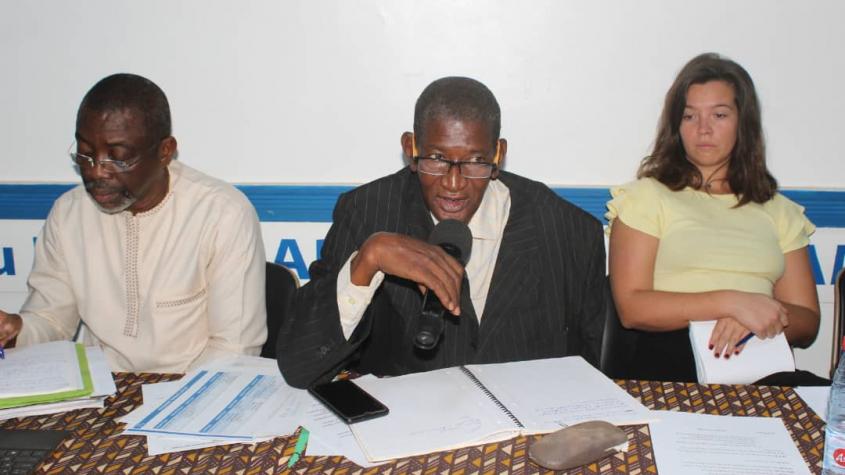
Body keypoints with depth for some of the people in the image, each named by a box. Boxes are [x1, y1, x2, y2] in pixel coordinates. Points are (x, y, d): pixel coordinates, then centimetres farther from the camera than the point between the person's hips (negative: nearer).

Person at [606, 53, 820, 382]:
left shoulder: (779, 211, 21)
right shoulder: (646, 195, 9)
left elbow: (807, 324, 15)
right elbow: (631, 308, -2)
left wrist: (750, 318, -8)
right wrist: (731, 302, -11)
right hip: (670, 362, -3)